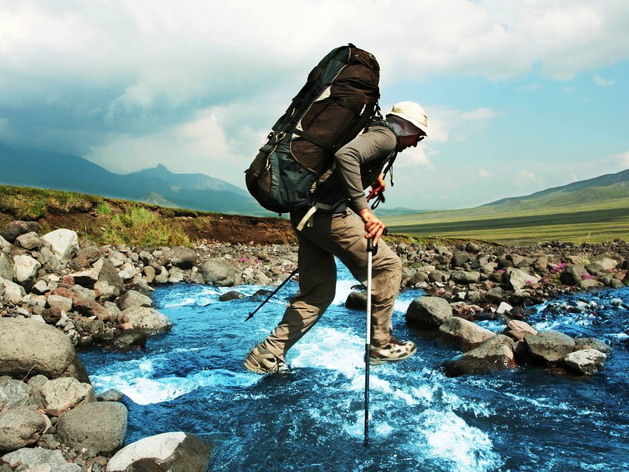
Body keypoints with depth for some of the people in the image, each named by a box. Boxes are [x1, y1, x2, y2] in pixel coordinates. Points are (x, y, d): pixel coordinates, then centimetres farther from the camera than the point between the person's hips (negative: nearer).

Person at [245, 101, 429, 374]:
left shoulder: (372, 132, 23)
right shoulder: (386, 137, -7)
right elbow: (346, 155, -27)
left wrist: (375, 175, 30)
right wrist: (364, 211, -31)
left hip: (305, 215, 10)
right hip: (327, 214, -10)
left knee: (319, 292, 15)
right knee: (386, 265, 2)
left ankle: (266, 356, 15)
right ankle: (381, 345, 9)